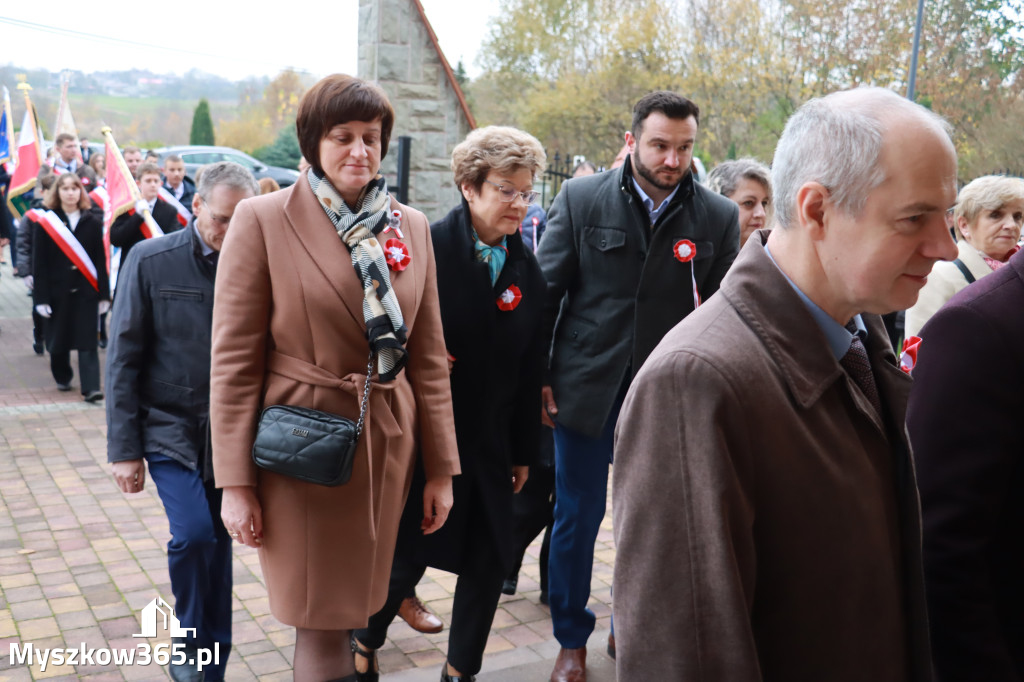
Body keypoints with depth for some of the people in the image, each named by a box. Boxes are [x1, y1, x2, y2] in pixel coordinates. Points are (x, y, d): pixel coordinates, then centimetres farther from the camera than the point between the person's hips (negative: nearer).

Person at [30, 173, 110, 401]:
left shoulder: (93, 223, 4)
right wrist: (41, 297, -8)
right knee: (58, 339, 11)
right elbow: (39, 264, -2)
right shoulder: (45, 222, 0)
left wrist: (104, 294, -2)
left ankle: (91, 388, -6)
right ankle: (62, 378, 33)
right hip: (57, 291, 0)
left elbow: (100, 260, 3)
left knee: (87, 342, -5)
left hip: (86, 290, 0)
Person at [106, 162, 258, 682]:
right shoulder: (151, 261, -7)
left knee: (218, 543, 10)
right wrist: (124, 449, -6)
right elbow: (123, 360, -4)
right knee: (193, 533, -16)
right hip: (170, 426, -2)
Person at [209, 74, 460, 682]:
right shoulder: (263, 219, -7)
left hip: (389, 444, 4)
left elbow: (429, 354, 8)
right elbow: (234, 358, -7)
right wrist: (236, 482, -9)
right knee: (322, 628, 3)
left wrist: (441, 467, 7)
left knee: (354, 609, 17)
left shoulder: (412, 226, 6)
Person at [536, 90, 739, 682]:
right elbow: (548, 291, -1)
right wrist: (537, 377, -4)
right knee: (577, 517, 9)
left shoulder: (719, 217, -1)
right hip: (587, 386, -1)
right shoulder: (581, 200, -3)